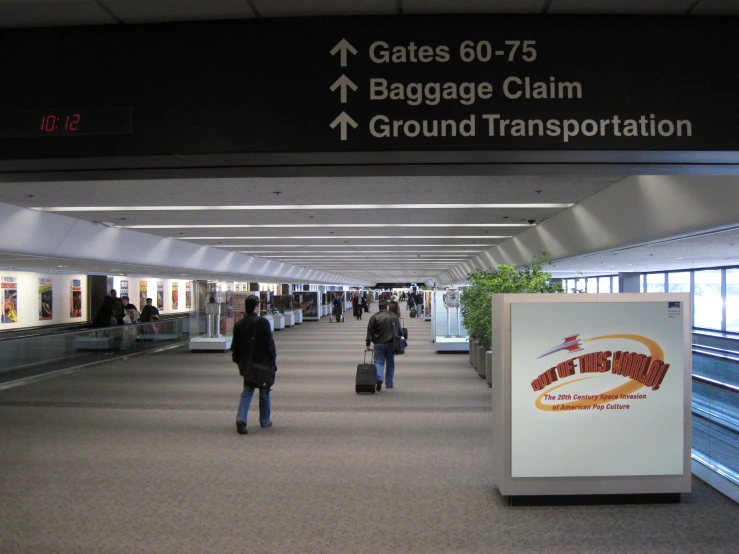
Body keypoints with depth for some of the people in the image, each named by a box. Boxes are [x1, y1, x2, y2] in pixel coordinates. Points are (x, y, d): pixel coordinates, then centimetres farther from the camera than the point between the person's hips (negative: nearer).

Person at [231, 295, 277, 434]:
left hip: (246, 365, 4)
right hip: (263, 363, -3)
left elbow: (235, 347, 8)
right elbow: (270, 345, -12)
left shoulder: (239, 325, 2)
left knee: (247, 392, 9)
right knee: (264, 393, 11)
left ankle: (241, 419, -11)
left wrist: (240, 362, 20)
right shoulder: (263, 322, -12)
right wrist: (273, 362, -4)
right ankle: (265, 421, 21)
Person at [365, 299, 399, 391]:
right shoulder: (394, 316, 4)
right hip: (391, 343, 2)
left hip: (379, 344, -2)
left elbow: (370, 331, -5)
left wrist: (368, 344, -1)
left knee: (379, 362, 3)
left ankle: (379, 378, -22)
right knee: (390, 363, 12)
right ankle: (389, 383, 18)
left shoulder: (374, 317, -4)